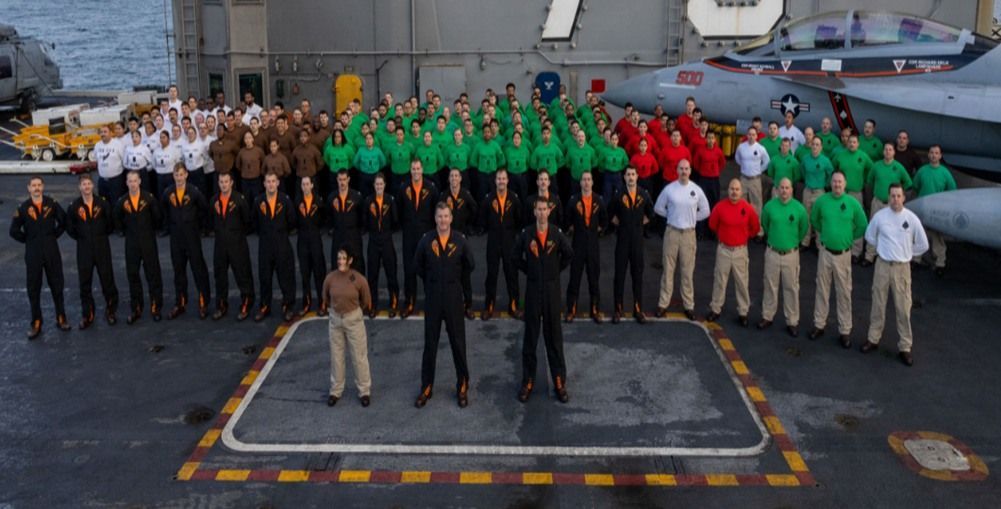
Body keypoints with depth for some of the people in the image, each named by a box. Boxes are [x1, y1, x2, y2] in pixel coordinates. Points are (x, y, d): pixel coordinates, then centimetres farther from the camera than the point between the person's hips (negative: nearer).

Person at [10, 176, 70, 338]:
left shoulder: (52, 204, -1)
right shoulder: (23, 208, -3)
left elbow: (63, 221, 10)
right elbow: (14, 231, 3)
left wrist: (54, 235, 3)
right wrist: (28, 240, -1)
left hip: (52, 250, 0)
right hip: (33, 253, 0)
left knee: (57, 285, 8)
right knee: (33, 288, 4)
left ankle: (61, 318, 20)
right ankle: (36, 323, 12)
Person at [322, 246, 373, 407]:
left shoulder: (359, 279, -17)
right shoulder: (330, 278, -10)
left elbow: (366, 302, -1)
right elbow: (325, 299, 9)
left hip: (354, 319, -2)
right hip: (334, 319, 2)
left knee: (359, 356, 6)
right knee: (336, 356, 13)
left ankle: (364, 391, 19)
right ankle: (335, 390, 27)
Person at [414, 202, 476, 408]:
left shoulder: (460, 240, -5)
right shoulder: (426, 240, -3)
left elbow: (469, 265, 8)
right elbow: (417, 266, 10)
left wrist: (453, 278, 10)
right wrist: (432, 280, 9)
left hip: (453, 296, -1)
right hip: (432, 296, 1)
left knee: (458, 341, 5)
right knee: (430, 343, 8)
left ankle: (462, 386, 16)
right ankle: (426, 387, 17)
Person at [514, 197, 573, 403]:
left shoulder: (557, 234, -4)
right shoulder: (526, 234, -5)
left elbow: (569, 254, 11)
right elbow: (516, 257, 9)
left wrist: (556, 270, 8)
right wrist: (529, 271, 5)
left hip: (552, 287, 0)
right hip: (533, 287, 0)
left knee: (554, 336, 5)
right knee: (530, 336, 6)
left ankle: (560, 382, 11)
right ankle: (527, 382, 14)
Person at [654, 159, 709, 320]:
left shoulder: (696, 190, -1)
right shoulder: (669, 189, -3)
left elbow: (705, 211, 10)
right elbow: (658, 208, 8)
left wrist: (692, 217, 3)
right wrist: (672, 215, 3)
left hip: (689, 233, 0)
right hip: (672, 232, 0)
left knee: (688, 271, 5)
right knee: (668, 269, 5)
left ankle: (689, 306, 13)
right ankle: (663, 304, 12)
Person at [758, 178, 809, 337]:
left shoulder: (799, 208, -9)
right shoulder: (769, 206, -7)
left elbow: (804, 229, 7)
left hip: (791, 254, -1)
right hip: (772, 252, 1)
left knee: (791, 288, 5)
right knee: (770, 286, 11)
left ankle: (792, 322, 13)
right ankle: (767, 317, 24)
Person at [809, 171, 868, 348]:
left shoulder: (853, 203, -7)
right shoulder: (821, 201, -3)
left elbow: (862, 227, 5)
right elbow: (814, 220, 15)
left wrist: (848, 237, 7)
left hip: (844, 254, -1)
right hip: (825, 252, 1)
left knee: (844, 293, 4)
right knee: (822, 290, 10)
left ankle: (845, 330, 11)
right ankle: (819, 324, 23)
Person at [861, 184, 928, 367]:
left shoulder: (912, 219, -8)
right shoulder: (879, 216, -6)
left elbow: (923, 245, 3)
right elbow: (870, 237, 11)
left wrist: (906, 253, 5)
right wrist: (884, 249, 7)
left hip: (902, 267, -1)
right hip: (882, 265, 1)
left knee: (903, 309, 1)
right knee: (878, 305, 12)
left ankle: (905, 347, 11)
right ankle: (873, 339, 27)